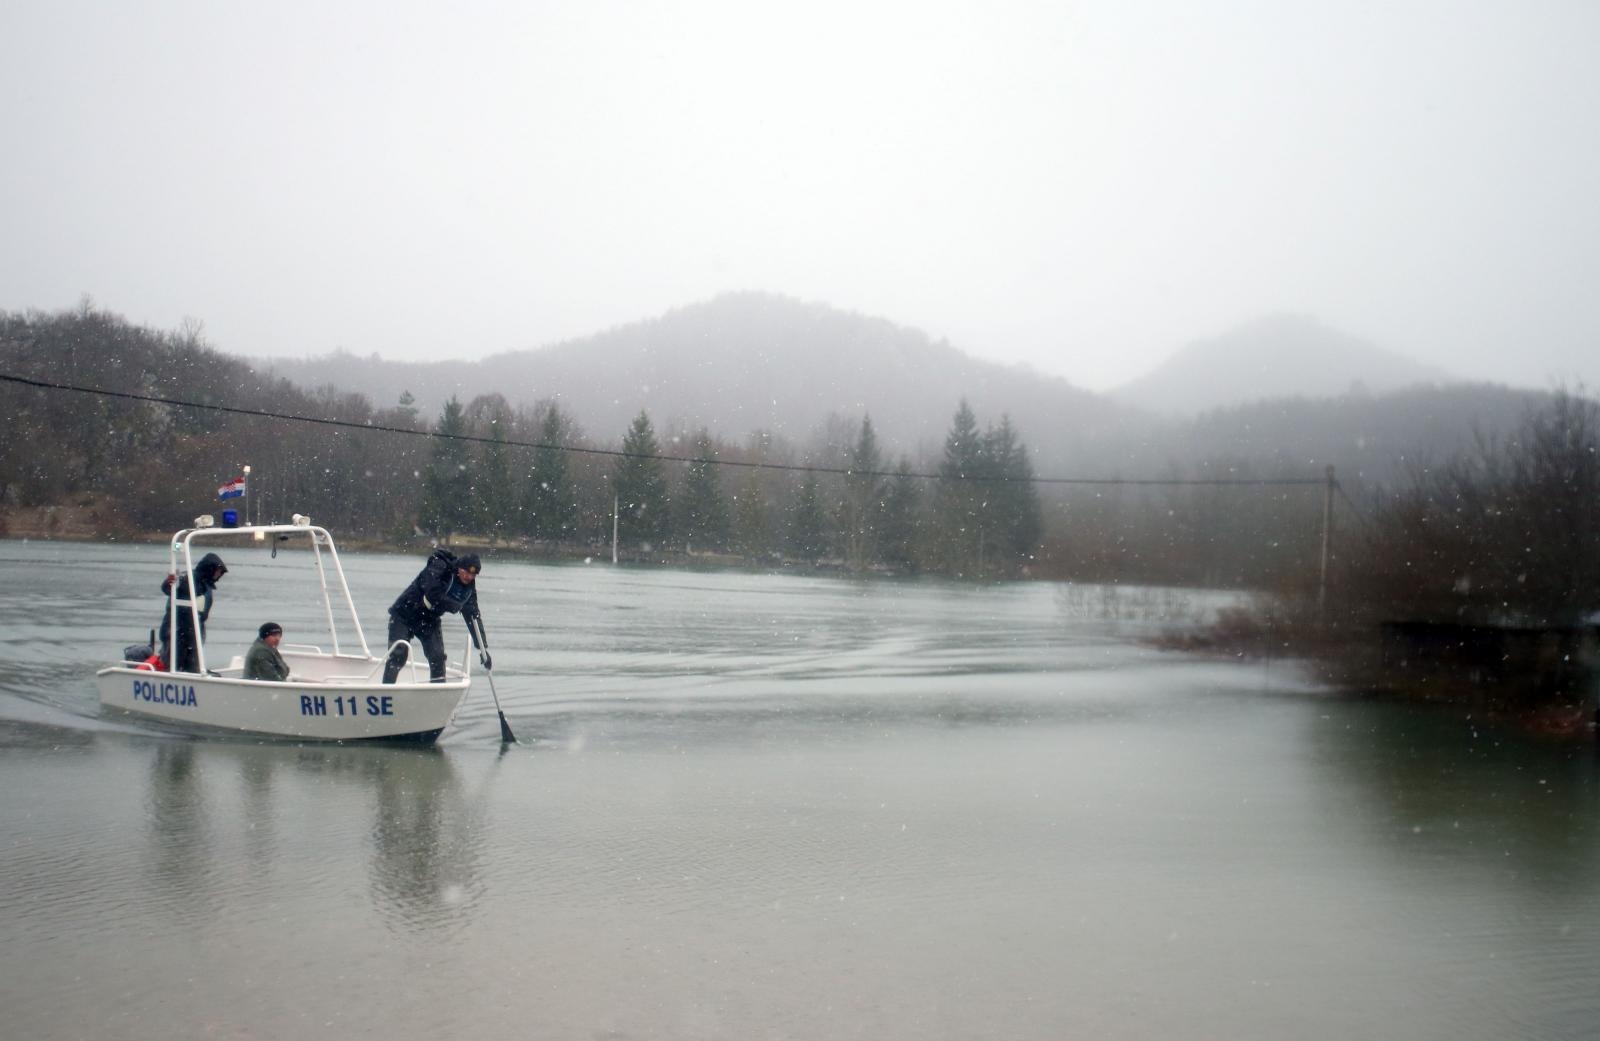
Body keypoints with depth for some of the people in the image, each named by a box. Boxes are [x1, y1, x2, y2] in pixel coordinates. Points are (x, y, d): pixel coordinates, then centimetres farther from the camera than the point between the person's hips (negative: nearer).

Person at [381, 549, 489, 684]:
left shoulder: (469, 586, -4)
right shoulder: (438, 566, -24)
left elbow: (474, 616, -2)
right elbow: (433, 596, -34)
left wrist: (483, 648, -6)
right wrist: (458, 606, -26)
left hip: (429, 621, 6)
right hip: (404, 615, -6)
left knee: (438, 657, -4)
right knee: (398, 655, -13)